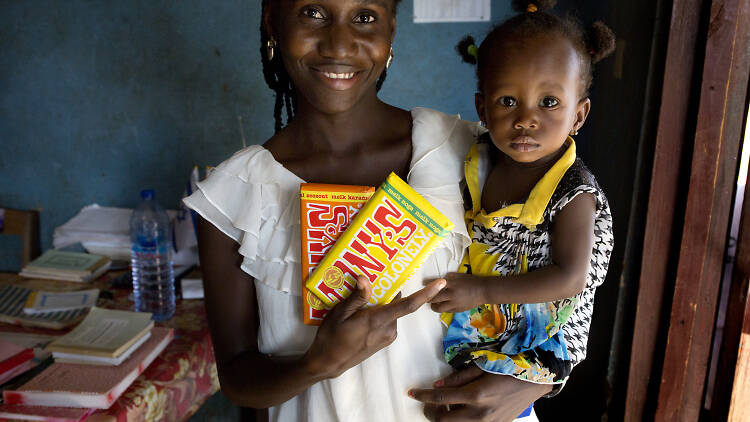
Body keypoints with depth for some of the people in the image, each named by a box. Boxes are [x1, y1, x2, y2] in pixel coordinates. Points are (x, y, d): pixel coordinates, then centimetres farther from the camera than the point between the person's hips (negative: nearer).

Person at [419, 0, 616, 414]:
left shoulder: (574, 196, -21)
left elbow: (570, 278, -26)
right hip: (473, 312, 6)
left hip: (537, 338, -5)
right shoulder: (480, 162, -4)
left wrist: (482, 290, -30)